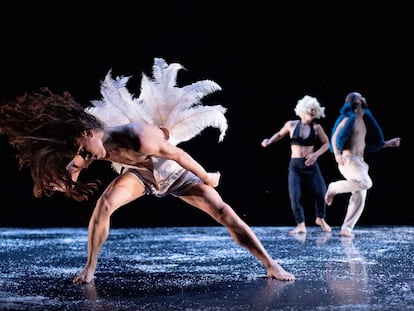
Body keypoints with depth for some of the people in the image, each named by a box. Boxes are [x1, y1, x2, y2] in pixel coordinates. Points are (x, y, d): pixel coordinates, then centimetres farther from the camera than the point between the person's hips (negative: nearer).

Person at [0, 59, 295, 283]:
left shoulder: (140, 137, -42)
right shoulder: (89, 148, -21)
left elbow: (179, 154, -28)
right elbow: (68, 182, -6)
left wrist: (207, 178, -14)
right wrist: (60, 181, -31)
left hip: (174, 170, -4)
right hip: (141, 173, 4)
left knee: (222, 210, -14)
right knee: (105, 204, -21)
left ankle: (271, 265, -9)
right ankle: (90, 268, -8)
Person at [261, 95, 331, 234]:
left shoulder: (316, 128, 2)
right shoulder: (291, 125, 2)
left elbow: (326, 143, 9)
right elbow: (279, 134, 19)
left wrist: (316, 154, -7)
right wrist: (269, 141, 1)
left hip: (311, 165, 1)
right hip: (295, 165, 0)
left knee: (320, 193, -5)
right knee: (295, 195, -12)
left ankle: (320, 219, 21)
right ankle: (301, 225, -2)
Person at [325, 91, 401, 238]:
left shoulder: (364, 121, 20)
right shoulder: (349, 119, -4)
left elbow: (370, 143, 30)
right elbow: (334, 137, -12)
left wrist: (388, 144, 28)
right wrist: (337, 154, -28)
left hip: (360, 161, 8)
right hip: (348, 159, -8)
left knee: (360, 197, -2)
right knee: (365, 183, -30)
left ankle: (346, 228, -1)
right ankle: (334, 188, -10)